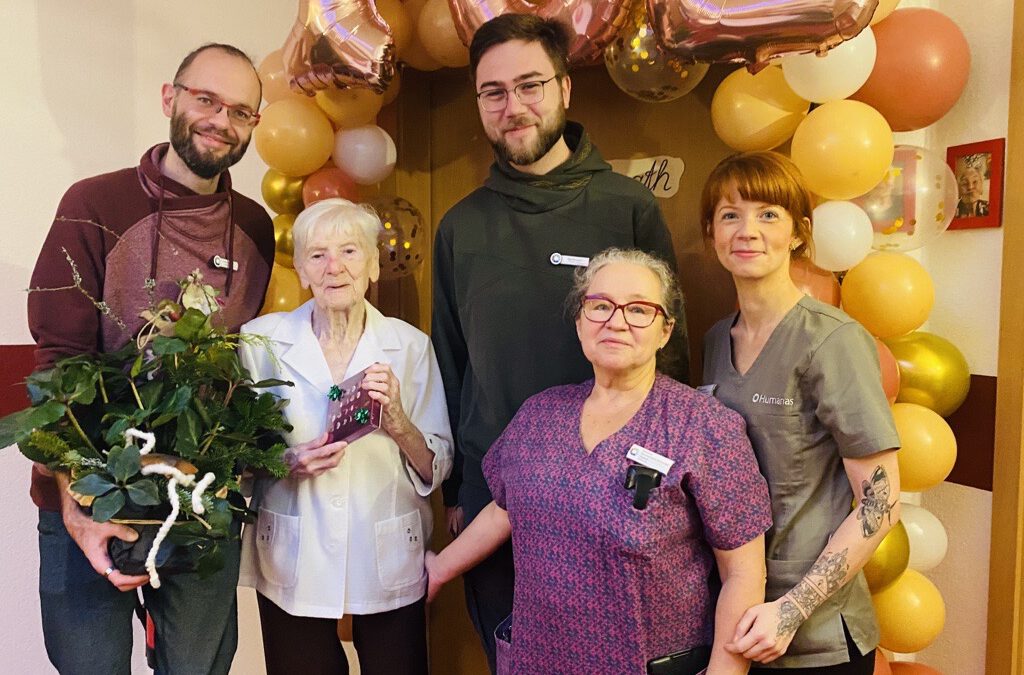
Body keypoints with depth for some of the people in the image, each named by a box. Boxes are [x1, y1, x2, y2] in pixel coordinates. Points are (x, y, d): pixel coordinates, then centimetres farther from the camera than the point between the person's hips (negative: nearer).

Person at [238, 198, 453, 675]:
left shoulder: (410, 345, -4)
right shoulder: (262, 340, -4)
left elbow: (438, 469, -2)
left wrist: (398, 424, -20)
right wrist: (286, 462, -16)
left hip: (390, 563, 1)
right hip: (293, 568, 0)